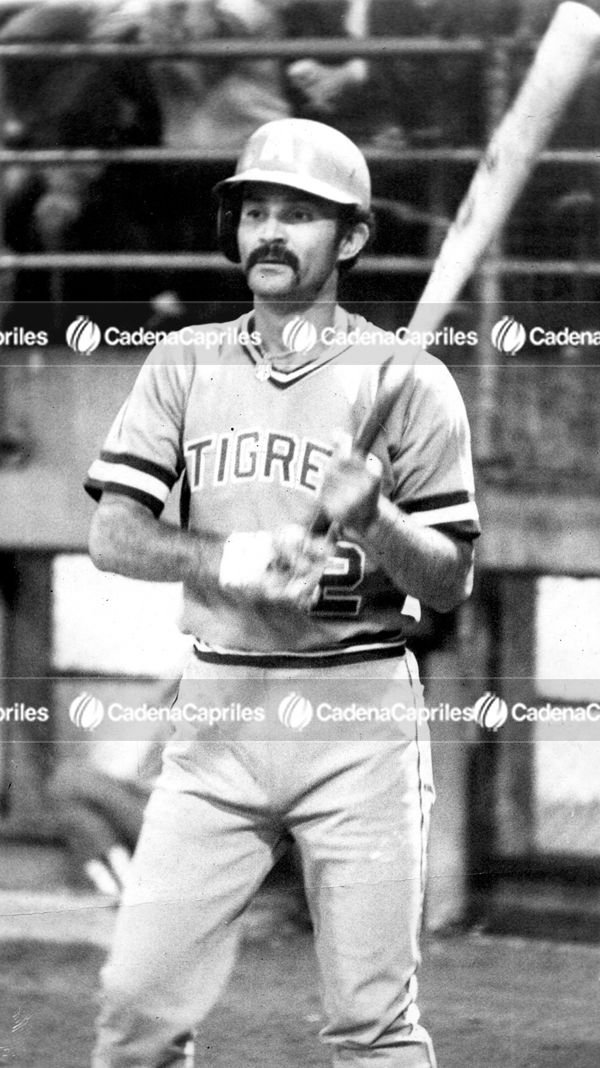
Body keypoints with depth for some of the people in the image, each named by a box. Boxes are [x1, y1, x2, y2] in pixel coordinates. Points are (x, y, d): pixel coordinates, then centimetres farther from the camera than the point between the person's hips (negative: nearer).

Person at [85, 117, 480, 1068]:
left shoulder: (408, 381, 0)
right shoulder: (186, 365, 9)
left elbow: (452, 584, -1)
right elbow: (112, 536, 1)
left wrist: (373, 522, -20)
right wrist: (225, 557, -17)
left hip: (360, 716, -2)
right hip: (219, 712, 3)